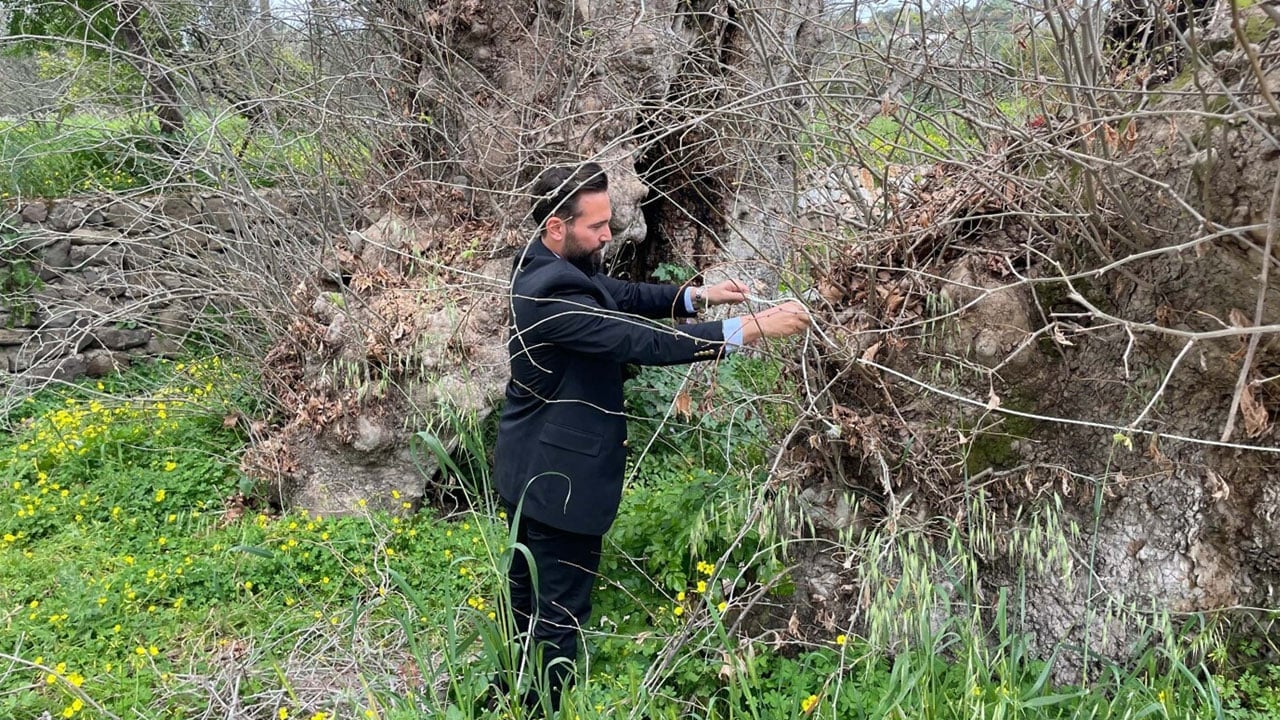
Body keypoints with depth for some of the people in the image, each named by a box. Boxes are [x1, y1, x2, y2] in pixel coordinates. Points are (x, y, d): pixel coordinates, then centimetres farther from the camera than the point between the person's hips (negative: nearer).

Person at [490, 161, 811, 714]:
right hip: (558, 477, -11)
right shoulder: (551, 292, -29)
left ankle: (516, 688, 44)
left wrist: (697, 295, -5)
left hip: (531, 468, 11)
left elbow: (620, 295, 9)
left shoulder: (548, 266, 1)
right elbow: (642, 342, -33)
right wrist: (750, 329, -32)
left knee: (529, 585, 26)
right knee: (561, 610, 4)